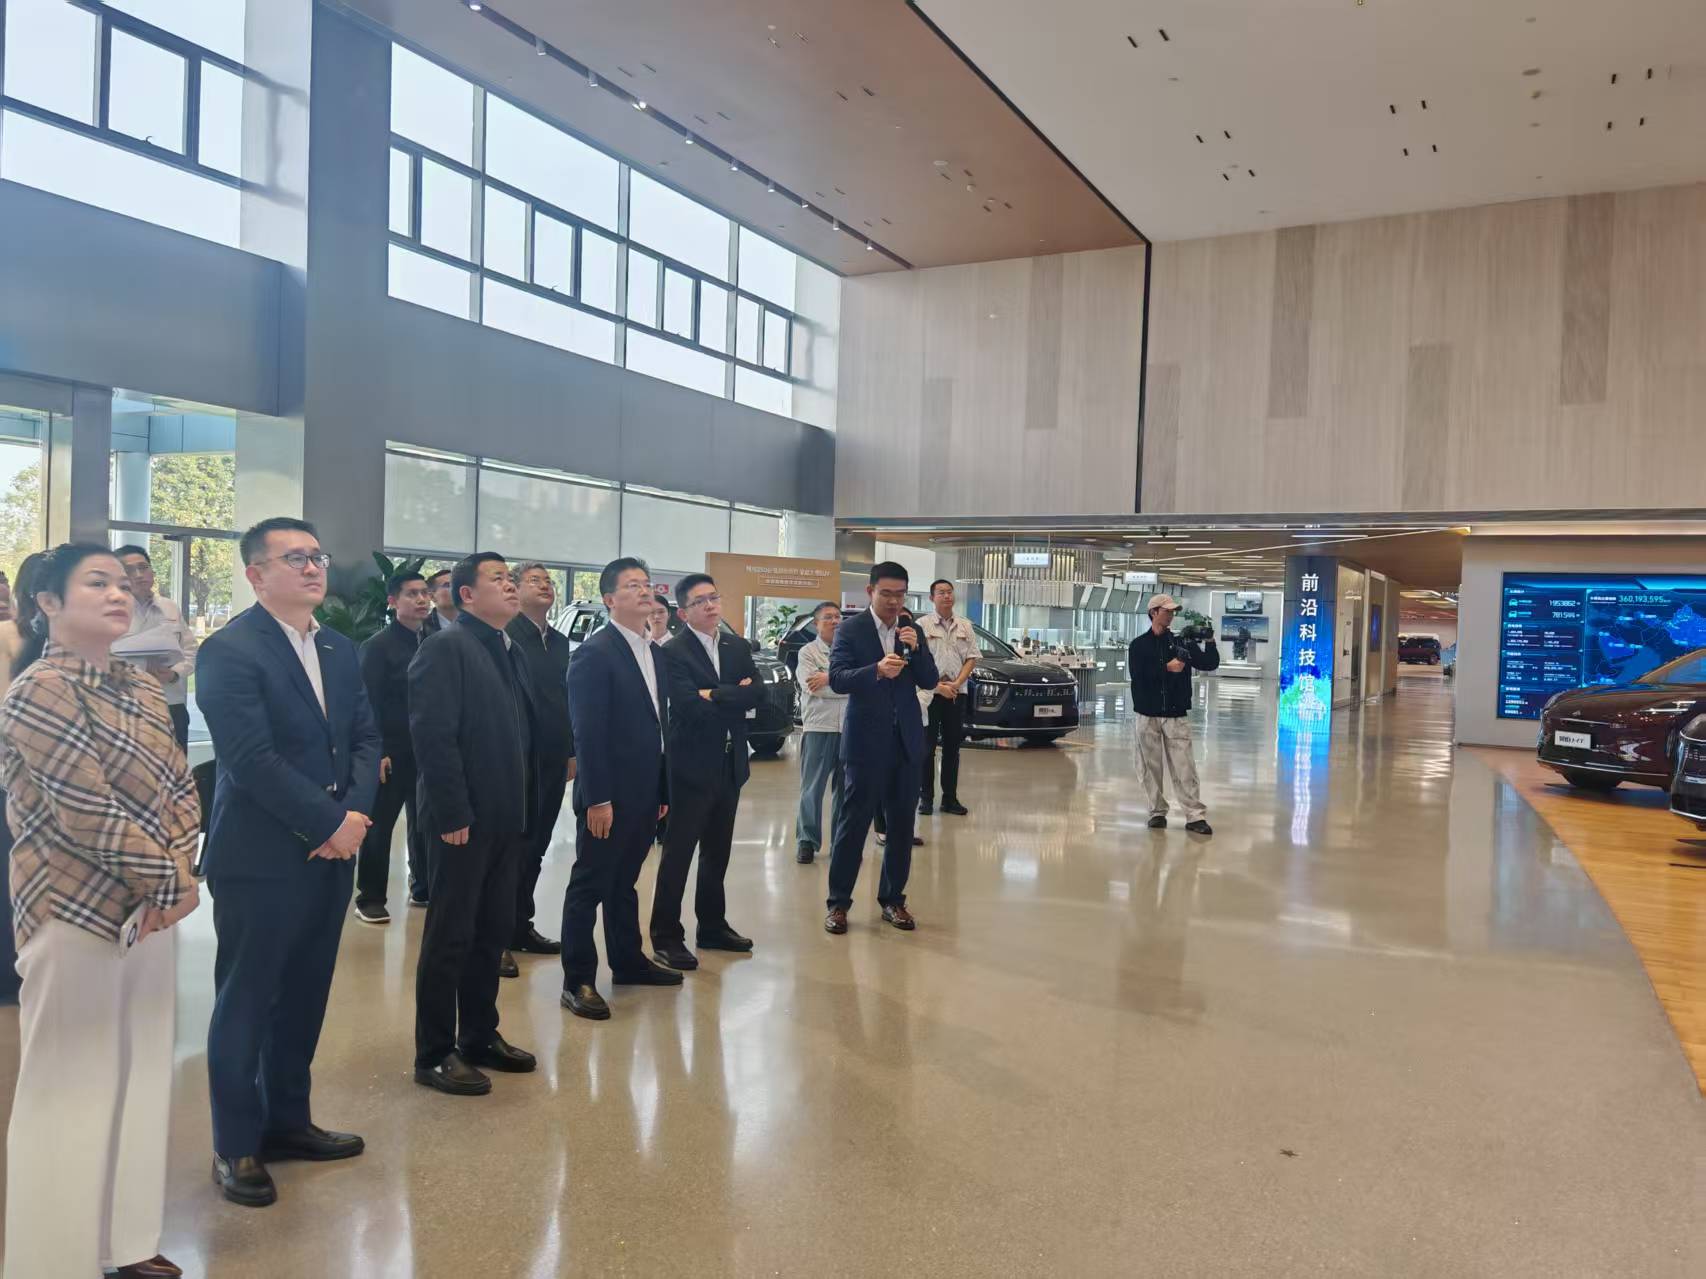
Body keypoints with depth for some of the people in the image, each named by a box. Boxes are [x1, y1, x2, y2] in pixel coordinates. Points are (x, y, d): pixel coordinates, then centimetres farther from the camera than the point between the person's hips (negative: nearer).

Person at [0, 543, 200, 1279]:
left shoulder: (142, 691, 9)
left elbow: (181, 788, 9)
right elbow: (89, 814, -18)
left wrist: (178, 874, -6)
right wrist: (170, 882, -12)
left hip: (151, 910, 7)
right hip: (77, 916, -7)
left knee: (141, 1078, 14)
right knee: (70, 1089, 5)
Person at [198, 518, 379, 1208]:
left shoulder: (340, 650, 11)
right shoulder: (229, 650, -12)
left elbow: (366, 738, 9)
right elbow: (251, 758, -19)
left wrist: (354, 814, -8)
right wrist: (330, 823, -16)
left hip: (331, 854, 7)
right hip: (260, 858, -7)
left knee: (304, 997, 16)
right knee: (246, 1003, 6)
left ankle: (286, 1120, 32)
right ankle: (236, 1146, 21)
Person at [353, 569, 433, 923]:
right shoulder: (377, 646, -5)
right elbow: (370, 704, -10)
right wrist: (377, 752, -16)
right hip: (392, 752, -5)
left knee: (425, 822, 11)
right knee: (379, 825, 3)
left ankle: (424, 888, 23)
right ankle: (370, 898, 12)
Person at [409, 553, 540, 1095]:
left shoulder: (511, 653, 15)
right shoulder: (445, 647, -12)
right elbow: (433, 736, -18)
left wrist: (527, 807, 11)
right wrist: (452, 815, -20)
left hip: (507, 820, 8)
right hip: (466, 821, -8)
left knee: (494, 931, 15)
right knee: (450, 936, 3)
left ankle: (480, 1037, 29)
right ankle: (434, 1055, 15)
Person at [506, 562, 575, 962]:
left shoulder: (560, 642, 13)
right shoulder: (506, 636, -10)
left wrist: (572, 751, 15)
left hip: (553, 761, 7)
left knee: (536, 846, 13)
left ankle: (520, 926, 25)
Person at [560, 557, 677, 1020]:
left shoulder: (654, 653, 11)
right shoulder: (594, 652, -13)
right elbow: (587, 731, -17)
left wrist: (662, 790, 12)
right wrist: (597, 799, -20)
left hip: (644, 793, 8)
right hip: (608, 795, -8)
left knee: (624, 880, 20)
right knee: (589, 885, 3)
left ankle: (628, 961, 32)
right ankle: (578, 980, 11)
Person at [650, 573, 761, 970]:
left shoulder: (738, 647, 9)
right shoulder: (673, 652, -10)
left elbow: (757, 694, -4)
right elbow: (690, 705, -22)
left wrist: (714, 695, -15)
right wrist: (734, 698, -10)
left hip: (730, 764, 6)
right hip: (692, 765, -6)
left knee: (718, 851, 16)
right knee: (678, 854, 0)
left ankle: (712, 926, 28)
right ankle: (666, 937, 8)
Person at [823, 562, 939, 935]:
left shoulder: (911, 628, 7)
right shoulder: (851, 629, -5)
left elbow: (930, 681, 3)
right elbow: (837, 678, -15)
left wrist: (915, 647, -14)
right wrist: (876, 670, -30)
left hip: (906, 740, 5)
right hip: (867, 741, -4)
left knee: (901, 825, 10)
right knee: (853, 823, 0)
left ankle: (893, 899, 22)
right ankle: (838, 902, 11)